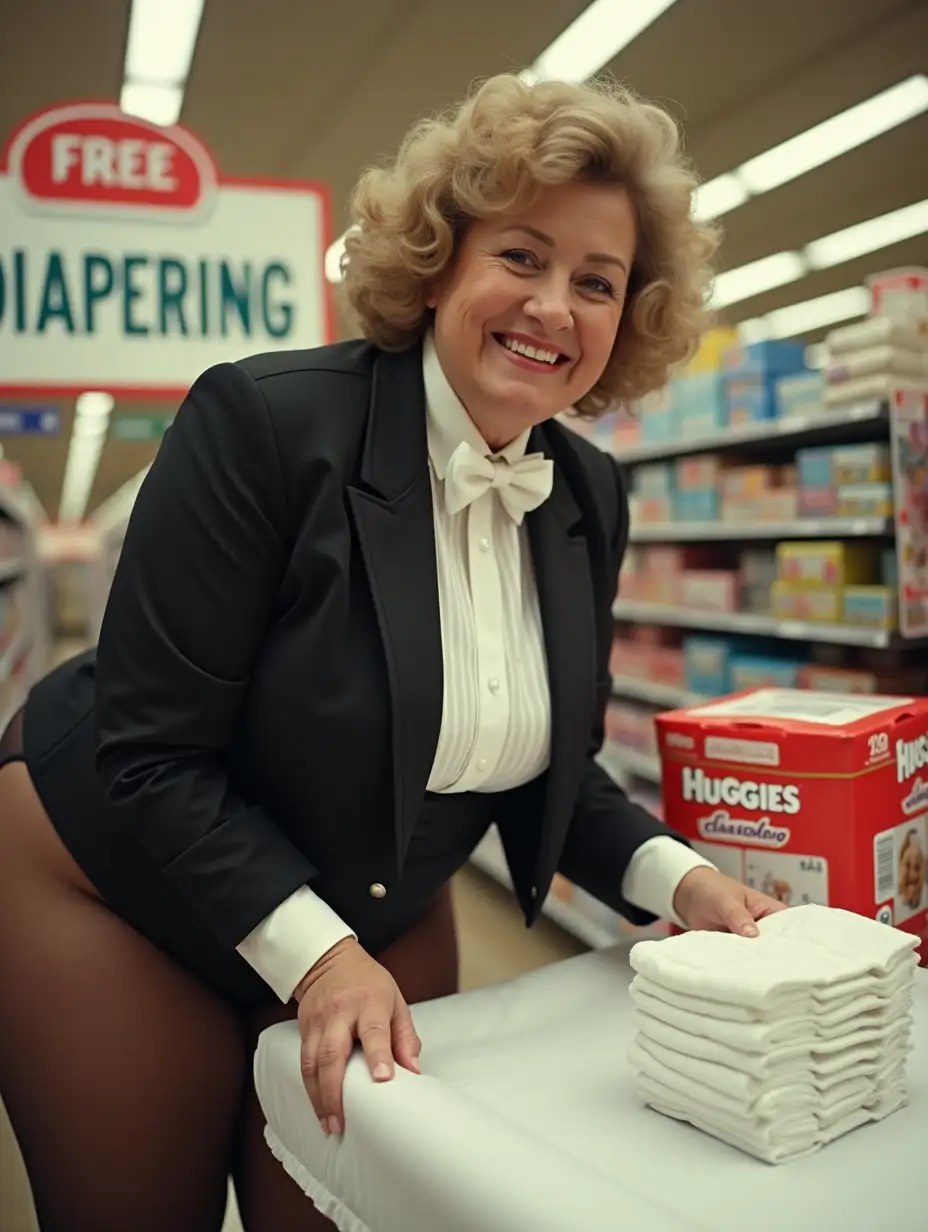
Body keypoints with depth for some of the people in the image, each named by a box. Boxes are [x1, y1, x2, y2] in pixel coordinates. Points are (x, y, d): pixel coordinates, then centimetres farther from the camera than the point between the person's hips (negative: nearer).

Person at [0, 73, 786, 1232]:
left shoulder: (589, 496, -6)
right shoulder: (262, 421, -24)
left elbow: (545, 767, 2)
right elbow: (149, 757, -22)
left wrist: (677, 877, -12)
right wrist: (313, 952, -26)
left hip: (383, 919, 5)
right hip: (125, 894, -4)